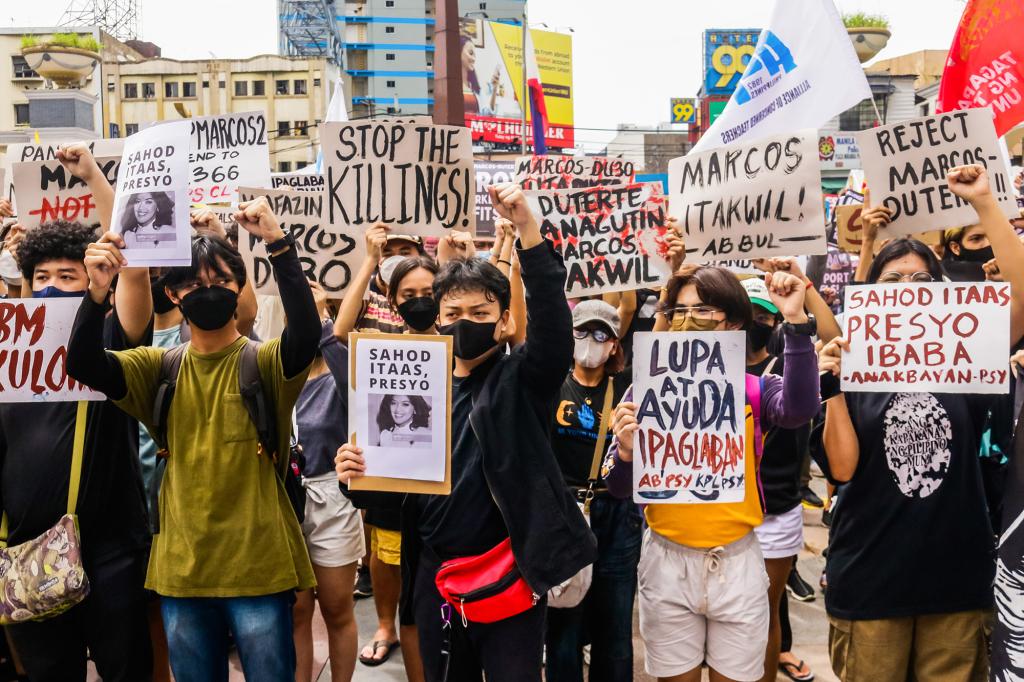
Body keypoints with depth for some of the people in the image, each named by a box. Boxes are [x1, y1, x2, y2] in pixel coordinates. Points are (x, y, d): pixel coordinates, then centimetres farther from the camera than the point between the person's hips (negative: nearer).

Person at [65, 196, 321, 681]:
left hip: (258, 566, -3)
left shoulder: (264, 362, -5)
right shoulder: (160, 368, 5)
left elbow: (307, 332, -26)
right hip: (181, 569, 4)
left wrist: (278, 245, -34)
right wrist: (97, 292, -26)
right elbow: (82, 364, -9)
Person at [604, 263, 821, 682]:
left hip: (738, 563, 0)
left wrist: (796, 321, -35)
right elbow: (620, 489, -4)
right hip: (667, 563, 0)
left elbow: (800, 408, -28)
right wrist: (626, 450, -26)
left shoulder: (753, 389, -4)